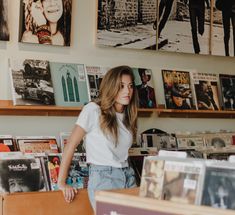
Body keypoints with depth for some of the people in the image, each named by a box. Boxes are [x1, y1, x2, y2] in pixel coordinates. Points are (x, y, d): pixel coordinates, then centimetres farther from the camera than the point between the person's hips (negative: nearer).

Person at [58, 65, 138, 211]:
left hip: (128, 177, 6)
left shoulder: (127, 117, 12)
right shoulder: (93, 110, -6)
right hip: (103, 177, -6)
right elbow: (71, 145, -7)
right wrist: (62, 182, -7)